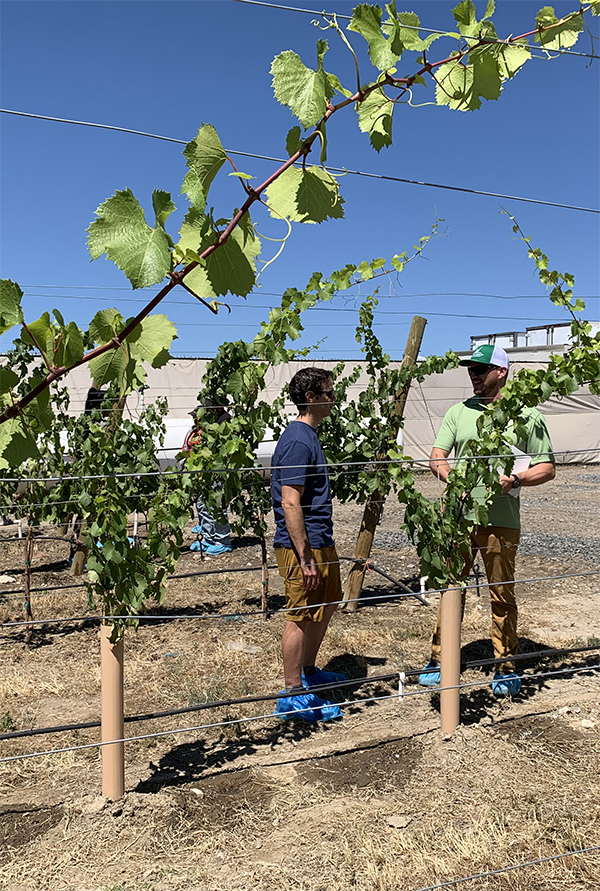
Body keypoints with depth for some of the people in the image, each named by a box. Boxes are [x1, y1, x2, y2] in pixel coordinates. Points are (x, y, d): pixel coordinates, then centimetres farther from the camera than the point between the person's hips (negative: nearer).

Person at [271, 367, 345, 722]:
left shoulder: (309, 436, 13)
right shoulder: (298, 441, -19)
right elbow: (290, 503, -24)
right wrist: (305, 558, -23)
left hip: (322, 542, 11)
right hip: (303, 546, -11)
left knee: (327, 605, 22)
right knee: (302, 617, 0)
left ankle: (308, 672, 38)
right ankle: (293, 695, 13)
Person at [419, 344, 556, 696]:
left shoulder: (526, 416, 2)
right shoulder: (458, 412, 9)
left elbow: (547, 468, 2)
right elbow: (436, 457, 5)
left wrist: (515, 480, -17)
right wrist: (455, 479, -16)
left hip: (501, 521, -2)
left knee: (502, 595, 8)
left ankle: (506, 668, 24)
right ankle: (440, 661, 22)